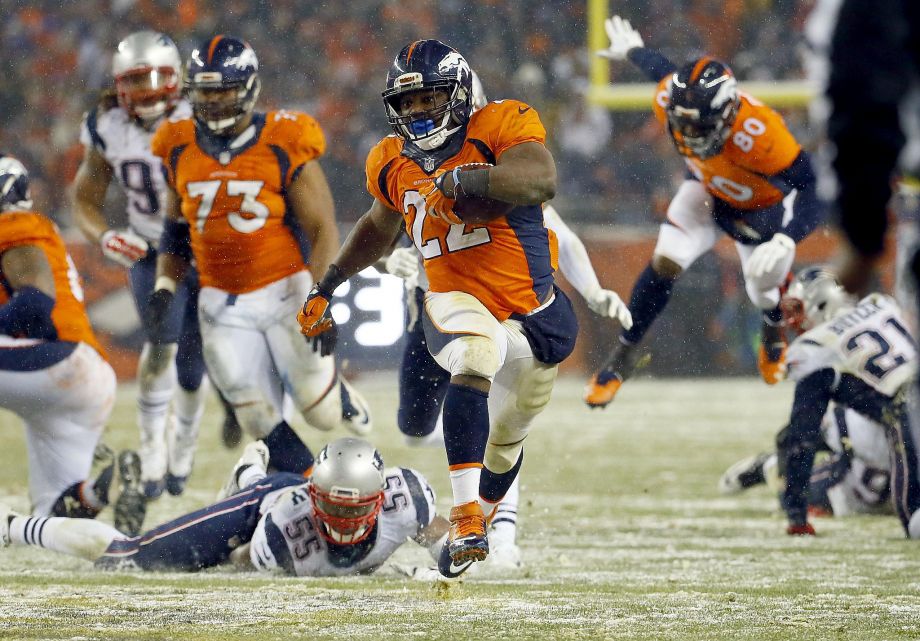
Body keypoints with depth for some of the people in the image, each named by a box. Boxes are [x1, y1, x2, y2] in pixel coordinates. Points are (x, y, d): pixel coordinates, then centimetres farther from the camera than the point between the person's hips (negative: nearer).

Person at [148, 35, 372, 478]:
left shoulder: (284, 146, -11)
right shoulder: (180, 149, 2)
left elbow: (322, 229, -9)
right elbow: (175, 226, 16)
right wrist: (165, 286, 4)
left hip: (285, 291, -3)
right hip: (222, 305, 3)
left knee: (321, 411, 1)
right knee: (261, 423, 0)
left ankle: (344, 398, 36)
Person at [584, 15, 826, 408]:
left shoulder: (758, 133, -47)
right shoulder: (668, 100, -32)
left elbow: (814, 196, -45)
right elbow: (662, 69, -6)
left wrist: (785, 241, -63)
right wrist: (632, 50, 18)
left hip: (764, 205, -3)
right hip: (708, 191, 3)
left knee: (765, 294, 2)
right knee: (664, 265, -12)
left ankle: (774, 332, 42)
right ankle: (624, 354, 8)